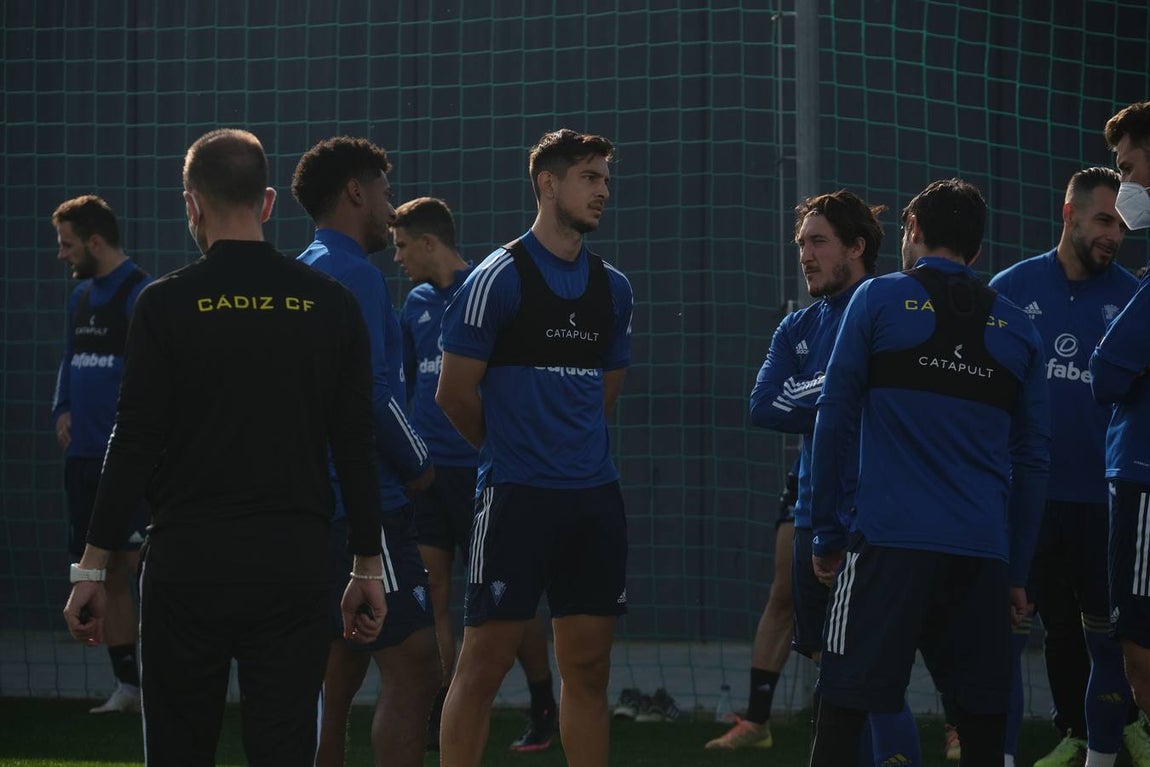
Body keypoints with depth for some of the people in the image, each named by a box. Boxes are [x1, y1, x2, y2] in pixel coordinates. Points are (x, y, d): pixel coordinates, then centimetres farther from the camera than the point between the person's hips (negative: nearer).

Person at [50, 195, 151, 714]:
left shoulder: (143, 295, -9)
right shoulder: (82, 296, 16)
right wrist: (62, 411, 10)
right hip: (84, 455, 8)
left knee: (138, 563, -14)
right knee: (107, 574, 9)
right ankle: (128, 686, 14)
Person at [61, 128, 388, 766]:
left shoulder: (167, 304, -4)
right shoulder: (330, 306, 3)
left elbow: (134, 443, -6)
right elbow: (355, 448, 5)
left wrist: (92, 568, -1)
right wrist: (367, 568, 12)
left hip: (188, 562, -2)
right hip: (295, 563, 2)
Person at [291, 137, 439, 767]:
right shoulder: (353, 276, -13)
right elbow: (372, 390, -20)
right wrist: (417, 467, -6)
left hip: (317, 502, 10)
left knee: (338, 673, 12)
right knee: (411, 667, -9)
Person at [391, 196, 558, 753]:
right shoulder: (417, 303, 12)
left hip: (479, 469, -6)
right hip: (426, 470, 6)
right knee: (431, 590, 2)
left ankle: (544, 708, 12)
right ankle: (440, 713, 7)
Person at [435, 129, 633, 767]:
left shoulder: (612, 288, 12)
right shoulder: (499, 278, -7)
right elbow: (455, 392, -4)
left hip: (595, 497, 6)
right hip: (515, 497, -6)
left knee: (588, 666, 7)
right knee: (484, 661, -6)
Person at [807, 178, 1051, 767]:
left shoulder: (879, 299, 4)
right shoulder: (1016, 327, 14)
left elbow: (835, 418, 2)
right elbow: (1033, 458, 14)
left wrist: (826, 533, 7)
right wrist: (1017, 571, 18)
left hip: (889, 539, -3)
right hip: (984, 551, 3)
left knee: (844, 706, -5)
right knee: (983, 718, 6)